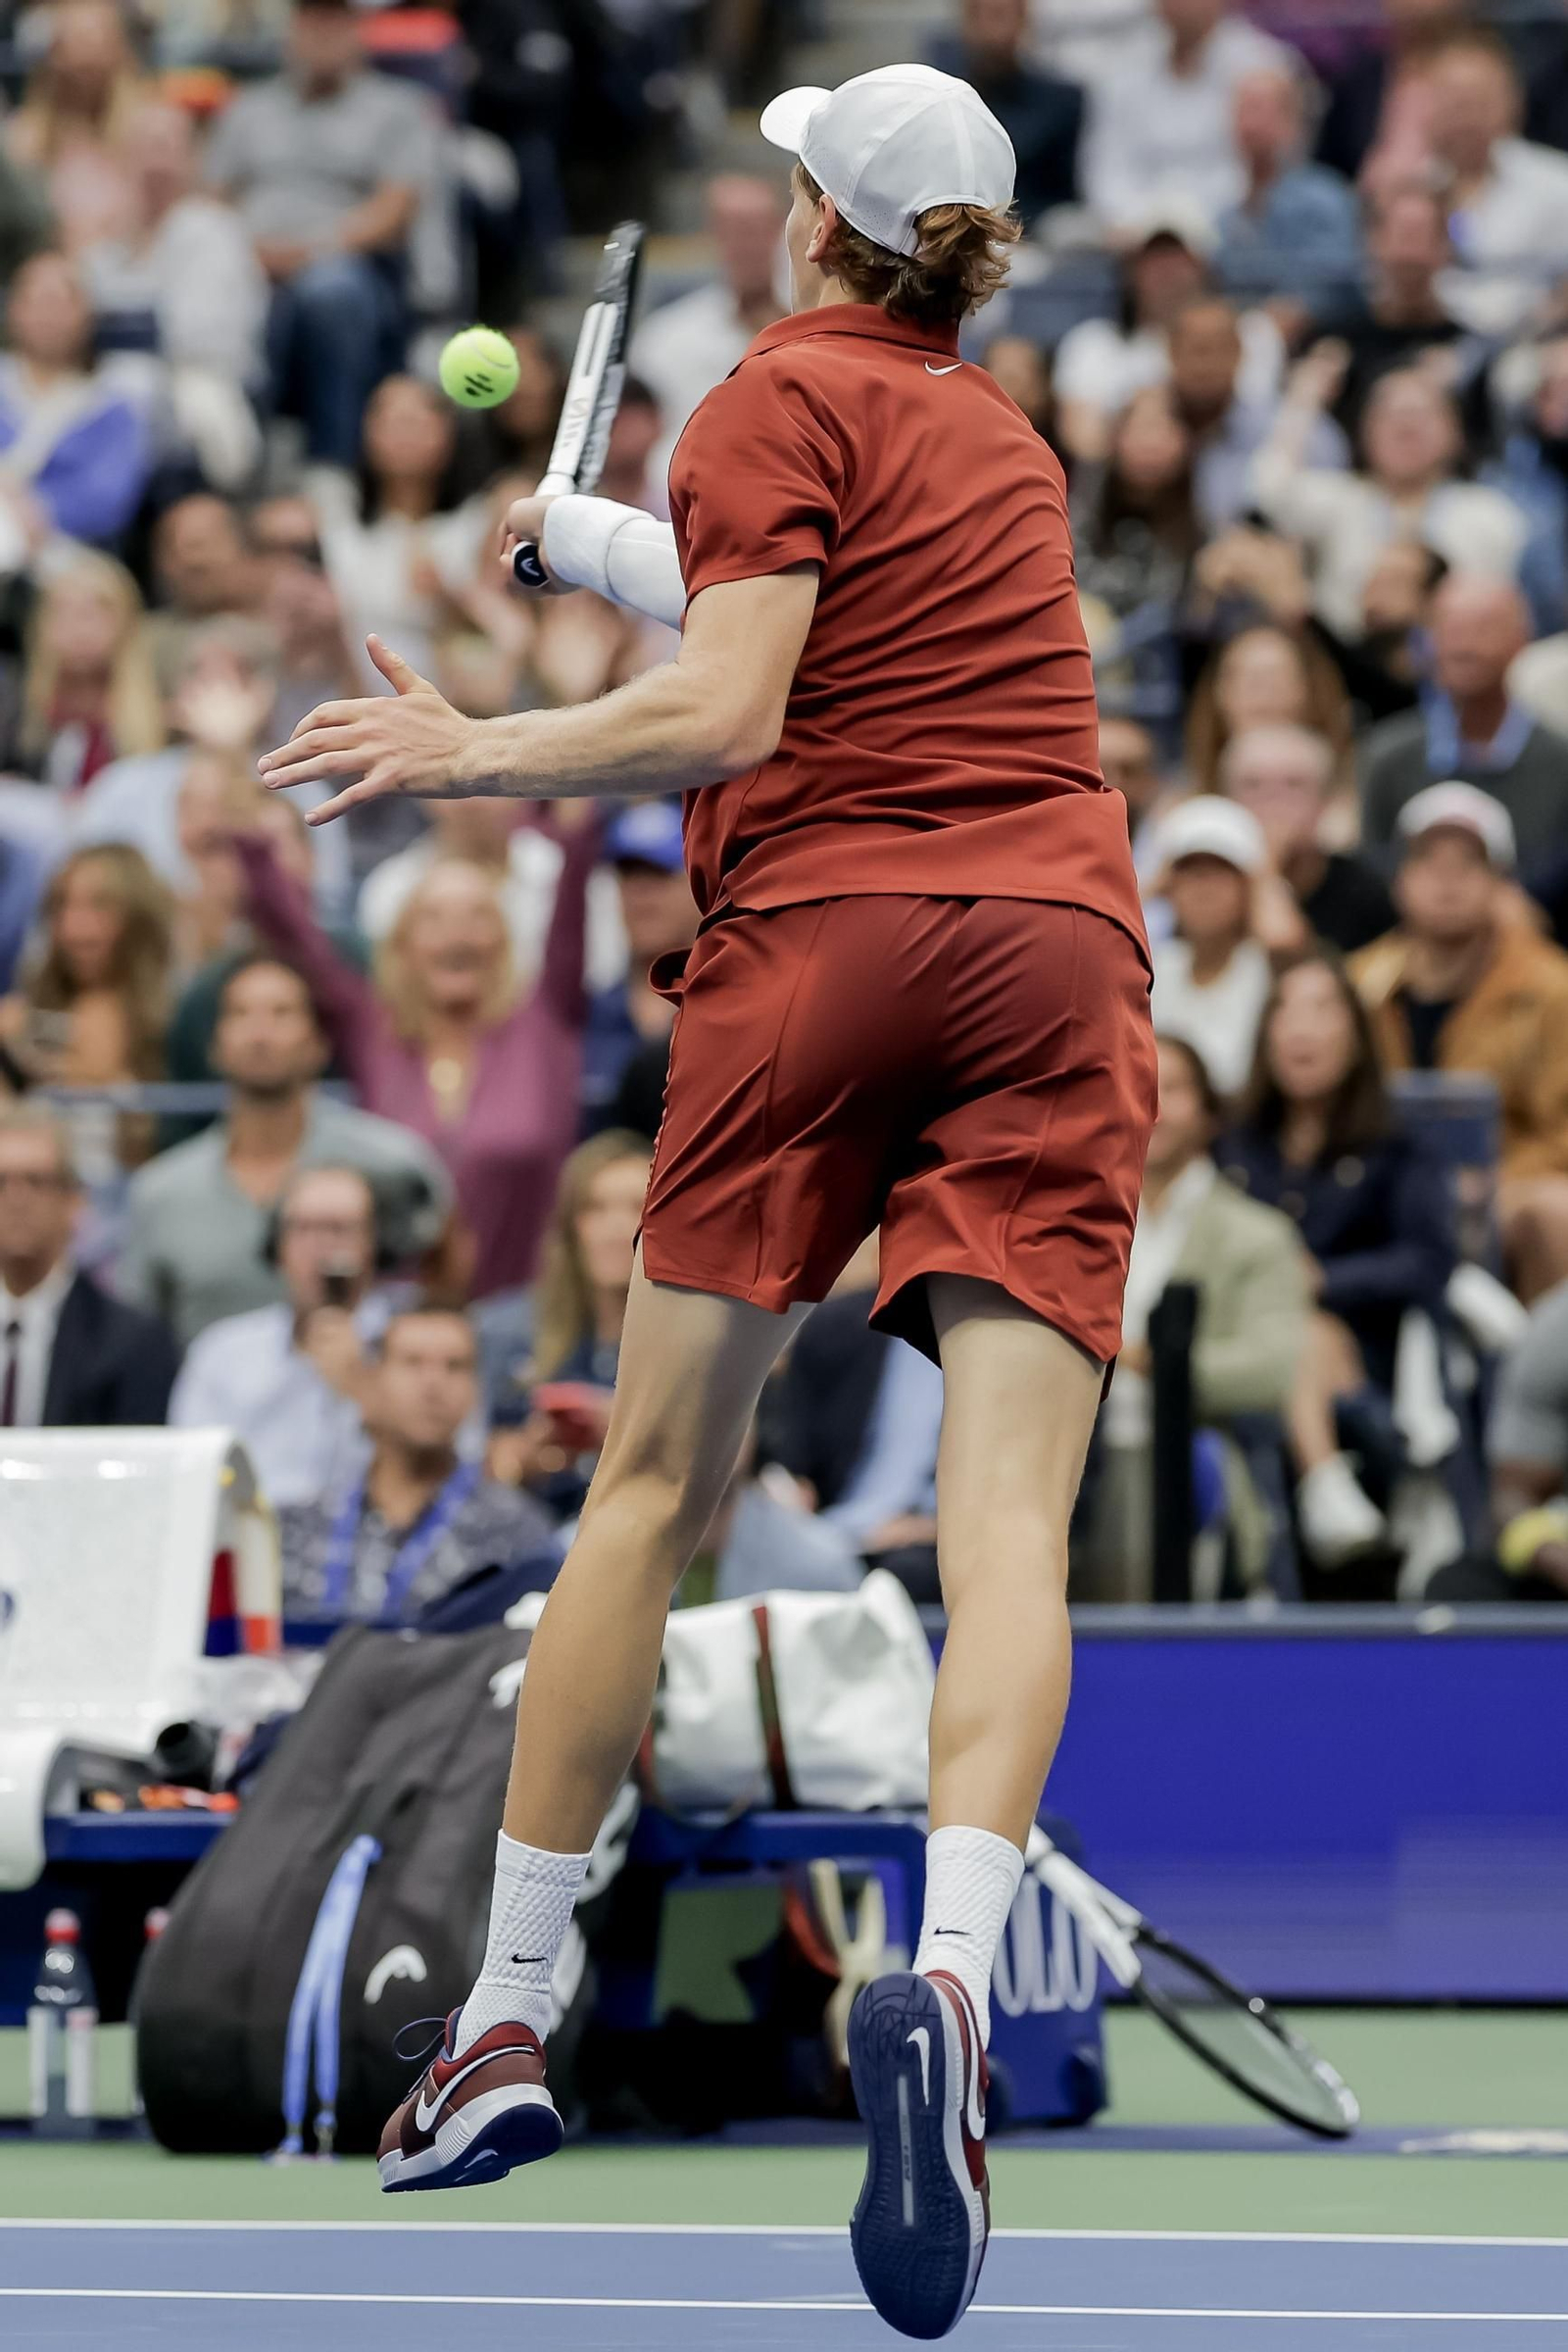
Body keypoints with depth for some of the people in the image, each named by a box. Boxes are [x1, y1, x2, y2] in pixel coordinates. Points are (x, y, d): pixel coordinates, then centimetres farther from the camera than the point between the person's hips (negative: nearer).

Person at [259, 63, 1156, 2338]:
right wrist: (568, 531, 51)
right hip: (1059, 943, 4)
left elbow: (728, 712, -12)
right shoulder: (998, 433, 22)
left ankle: (507, 2017, 12)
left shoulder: (782, 397, 1)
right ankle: (949, 1975, -35)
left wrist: (478, 750, -6)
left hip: (823, 933, -4)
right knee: (1008, 1509, -10)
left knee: (653, 1485, 8)